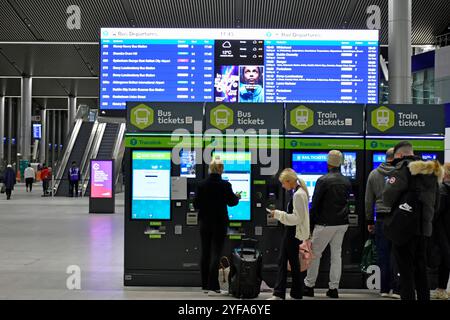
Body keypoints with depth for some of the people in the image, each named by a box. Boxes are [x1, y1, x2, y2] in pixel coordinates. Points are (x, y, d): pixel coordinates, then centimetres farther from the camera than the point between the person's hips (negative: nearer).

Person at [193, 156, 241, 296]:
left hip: (205, 223, 3)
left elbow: (196, 204, 0)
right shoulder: (225, 185, -12)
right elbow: (232, 202, 0)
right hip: (220, 223, -3)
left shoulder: (202, 185, -5)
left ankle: (206, 285, 19)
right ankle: (213, 287, -5)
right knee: (215, 254, -2)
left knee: (205, 253, 13)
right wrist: (237, 197, 21)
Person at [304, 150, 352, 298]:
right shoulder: (347, 182, 8)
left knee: (315, 253, 4)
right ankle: (333, 288, 9)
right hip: (342, 224, 6)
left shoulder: (323, 180, -10)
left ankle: (309, 286, 9)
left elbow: (315, 204, -9)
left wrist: (311, 224, -2)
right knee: (336, 254, 9)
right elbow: (346, 202, 13)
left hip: (325, 223, -5)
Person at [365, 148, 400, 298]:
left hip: (381, 218, 3)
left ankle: (384, 289, 12)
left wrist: (369, 221, 16)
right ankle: (396, 289, 2)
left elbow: (369, 200, 10)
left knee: (383, 254, 7)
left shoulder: (373, 174, 7)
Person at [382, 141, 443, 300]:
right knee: (420, 270, 15)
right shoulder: (431, 171, 16)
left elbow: (388, 196, -18)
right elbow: (436, 202, 20)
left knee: (406, 271, -2)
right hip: (425, 228, 7)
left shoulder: (403, 168, -9)